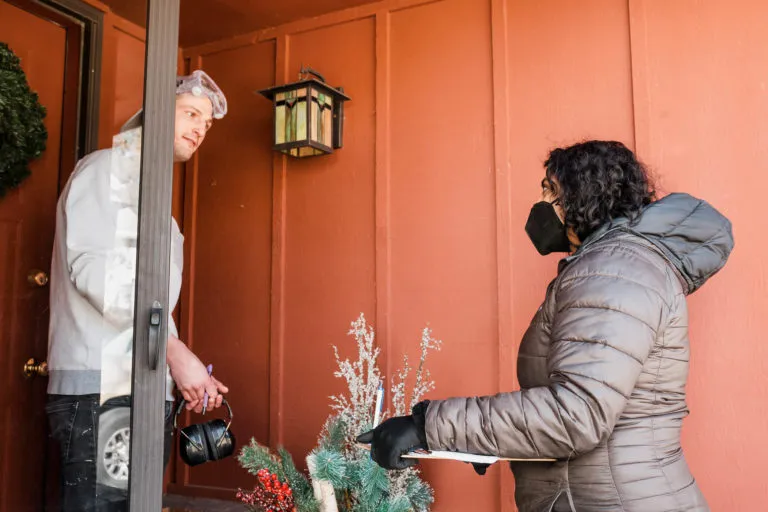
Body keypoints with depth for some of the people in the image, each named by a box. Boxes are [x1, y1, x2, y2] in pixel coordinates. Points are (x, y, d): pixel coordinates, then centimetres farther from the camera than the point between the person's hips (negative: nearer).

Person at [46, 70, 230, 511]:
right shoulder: (107, 168, 0)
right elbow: (94, 268, -16)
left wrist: (191, 374, 10)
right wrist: (174, 348, -17)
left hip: (147, 390, 8)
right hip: (102, 387, -8)